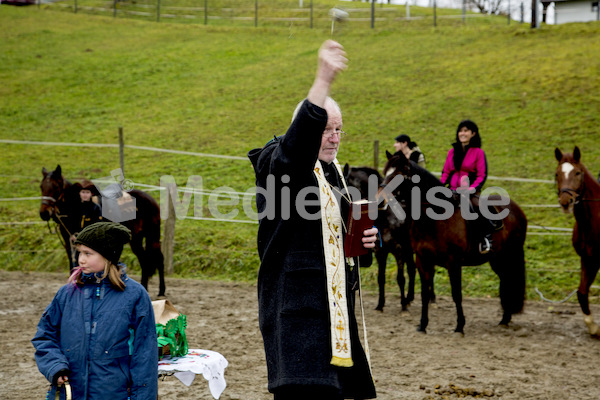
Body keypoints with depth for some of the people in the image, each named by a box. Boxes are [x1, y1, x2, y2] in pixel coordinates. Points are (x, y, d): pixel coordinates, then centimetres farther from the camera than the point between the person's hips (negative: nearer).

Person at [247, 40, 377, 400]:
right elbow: (300, 139, -32)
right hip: (298, 307, -8)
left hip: (337, 306, 9)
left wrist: (364, 240, 6)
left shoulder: (334, 173, 18)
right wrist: (324, 80, -41)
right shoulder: (281, 165, -8)